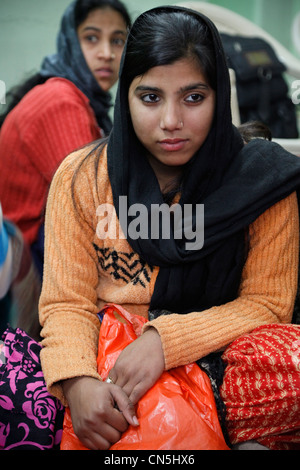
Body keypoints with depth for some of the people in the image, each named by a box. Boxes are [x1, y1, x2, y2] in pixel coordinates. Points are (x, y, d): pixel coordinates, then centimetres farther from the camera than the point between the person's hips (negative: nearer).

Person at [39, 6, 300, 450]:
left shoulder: (263, 178, -3)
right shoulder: (81, 178, -1)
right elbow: (68, 302, 0)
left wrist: (167, 340, -20)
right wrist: (77, 380, -23)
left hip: (220, 358, 1)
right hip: (109, 363, 0)